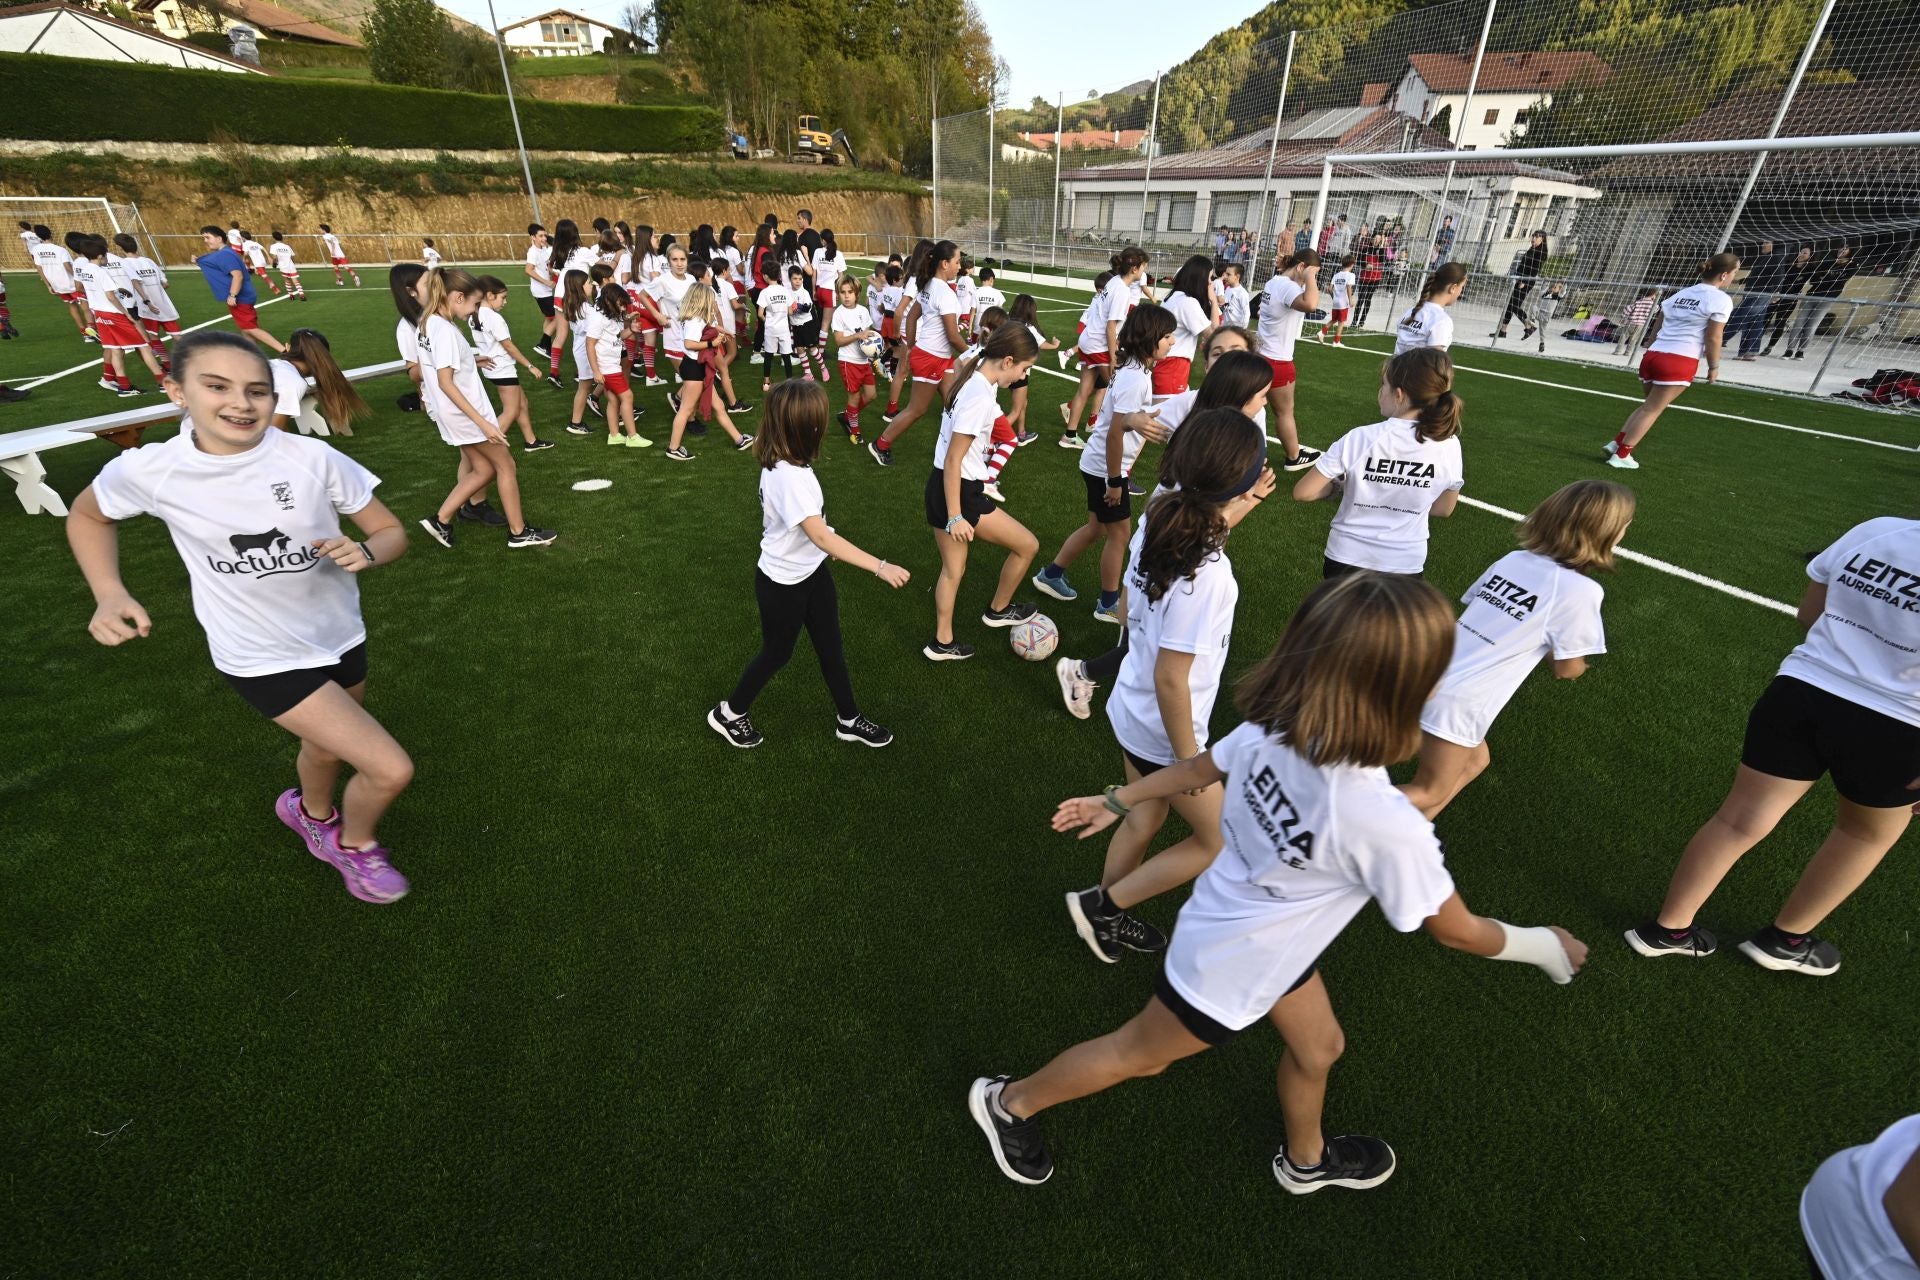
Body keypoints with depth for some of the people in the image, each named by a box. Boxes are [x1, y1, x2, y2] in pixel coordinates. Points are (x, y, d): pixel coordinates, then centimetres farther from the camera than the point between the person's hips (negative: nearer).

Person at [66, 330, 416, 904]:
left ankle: (312, 814, 62)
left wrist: (363, 551, -28)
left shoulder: (312, 457, -14)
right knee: (391, 770, -11)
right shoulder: (149, 471, -13)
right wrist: (110, 594, -6)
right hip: (263, 659, -3)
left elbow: (391, 532, -6)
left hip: (341, 637, 3)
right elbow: (87, 515, 9)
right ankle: (354, 842, 23)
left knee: (328, 747, 27)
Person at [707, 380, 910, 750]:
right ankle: (729, 714, 37)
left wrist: (824, 549, 22)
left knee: (831, 646, 16)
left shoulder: (783, 461, -4)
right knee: (777, 653, 13)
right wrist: (881, 567, -40)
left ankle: (848, 720, 33)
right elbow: (821, 536, -38)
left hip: (811, 571, 8)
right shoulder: (789, 476, -33)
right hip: (783, 583, -8)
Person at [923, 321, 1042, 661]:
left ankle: (942, 643, 31)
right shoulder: (981, 397, -23)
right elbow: (953, 460, -23)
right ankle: (998, 610, 27)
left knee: (953, 569, 20)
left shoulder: (971, 378, 5)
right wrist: (955, 517, -20)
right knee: (1027, 545, 7)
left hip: (940, 488, 10)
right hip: (959, 492, -10)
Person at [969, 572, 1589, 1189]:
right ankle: (1009, 1101, 44)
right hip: (1230, 967, -6)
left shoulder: (1269, 727, -22)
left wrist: (1115, 802, 13)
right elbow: (1455, 930, -18)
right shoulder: (1387, 825, -39)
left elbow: (1195, 769, -3)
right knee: (1135, 1052, 20)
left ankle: (1306, 1160, 61)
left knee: (1318, 1047, 30)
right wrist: (1542, 944, 2)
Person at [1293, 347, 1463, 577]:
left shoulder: (1361, 439, -19)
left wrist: (1339, 486, 3)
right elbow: (1444, 510, 6)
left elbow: (1302, 493, -15)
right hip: (1407, 565, 2)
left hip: (1348, 560, -2)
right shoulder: (1449, 446, -9)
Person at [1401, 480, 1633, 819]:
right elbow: (1568, 670, -2)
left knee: (1475, 760, 28)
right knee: (1431, 792, 12)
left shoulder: (1513, 559, 6)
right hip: (1457, 701, -7)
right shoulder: (1580, 589, -11)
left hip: (1429, 679, 7)